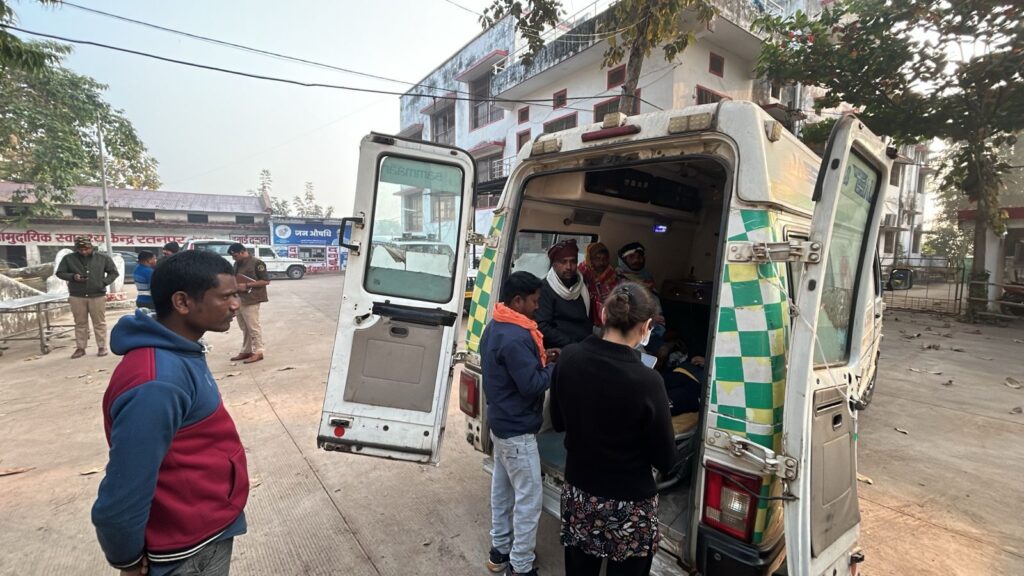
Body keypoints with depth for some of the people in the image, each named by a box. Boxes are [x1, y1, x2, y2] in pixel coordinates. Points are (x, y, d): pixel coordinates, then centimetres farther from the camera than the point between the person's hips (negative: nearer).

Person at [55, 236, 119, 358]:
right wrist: (72, 276, -10)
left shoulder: (103, 258, 2)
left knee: (99, 323, 3)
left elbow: (113, 272, 9)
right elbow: (60, 273, 9)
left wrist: (104, 282, -5)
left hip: (98, 295, -1)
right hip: (77, 296, 1)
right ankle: (80, 348, 14)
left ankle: (102, 347, 9)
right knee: (80, 323, 7)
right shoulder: (68, 259, 3)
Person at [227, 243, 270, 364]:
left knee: (253, 327, -2)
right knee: (244, 328, 14)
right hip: (238, 300, 8)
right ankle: (246, 351, 21)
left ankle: (258, 352, 4)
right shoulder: (237, 264, 14)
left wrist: (246, 285, -19)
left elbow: (266, 281, -15)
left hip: (251, 301, -8)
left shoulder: (256, 263, -11)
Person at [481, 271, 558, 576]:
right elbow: (531, 385, -25)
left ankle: (499, 550, 36)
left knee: (502, 488, 20)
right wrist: (555, 368, -10)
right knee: (529, 497, 4)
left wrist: (541, 359, 4)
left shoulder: (495, 327, 5)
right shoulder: (516, 337, -28)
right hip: (517, 429, -10)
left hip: (501, 422, 10)